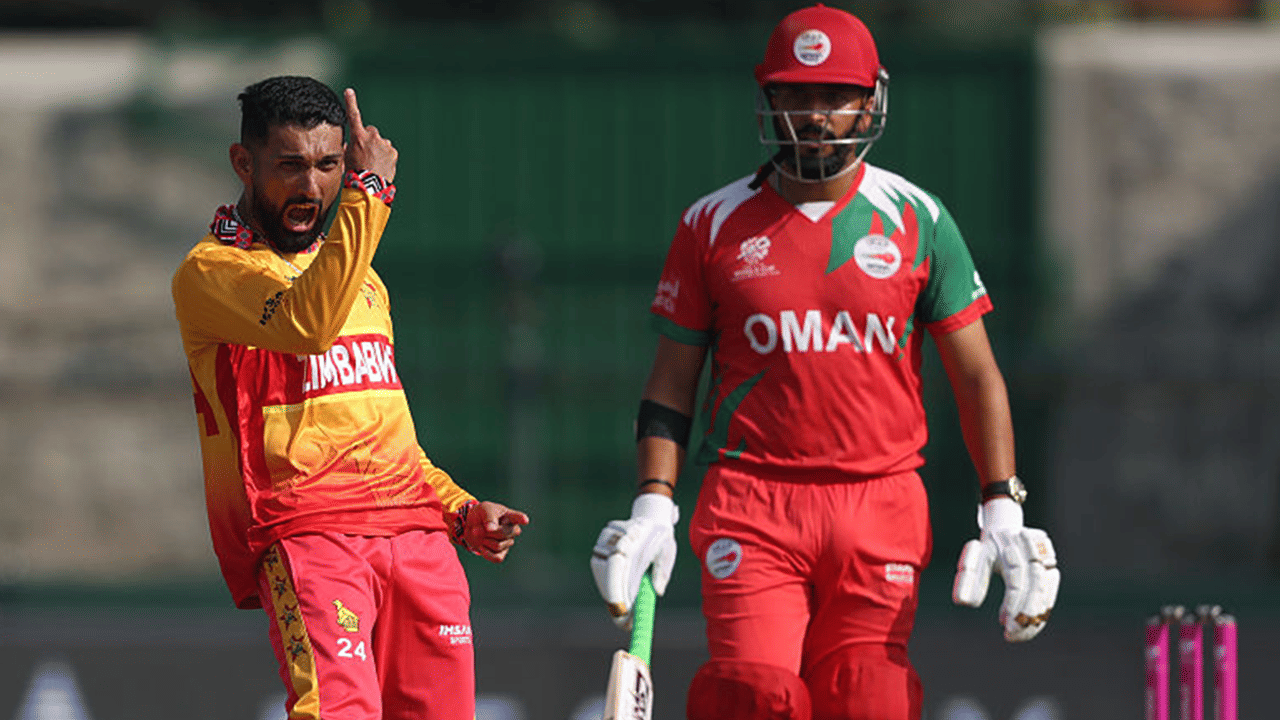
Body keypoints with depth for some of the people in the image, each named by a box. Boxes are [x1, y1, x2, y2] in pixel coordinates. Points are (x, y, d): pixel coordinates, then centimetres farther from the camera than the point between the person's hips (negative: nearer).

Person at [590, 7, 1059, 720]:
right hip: (752, 504, -1)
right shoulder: (716, 226, 7)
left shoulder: (918, 222, 7)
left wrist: (1003, 507, -3)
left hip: (881, 509, 1)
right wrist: (654, 504, -3)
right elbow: (673, 381, 9)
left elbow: (976, 375, 7)